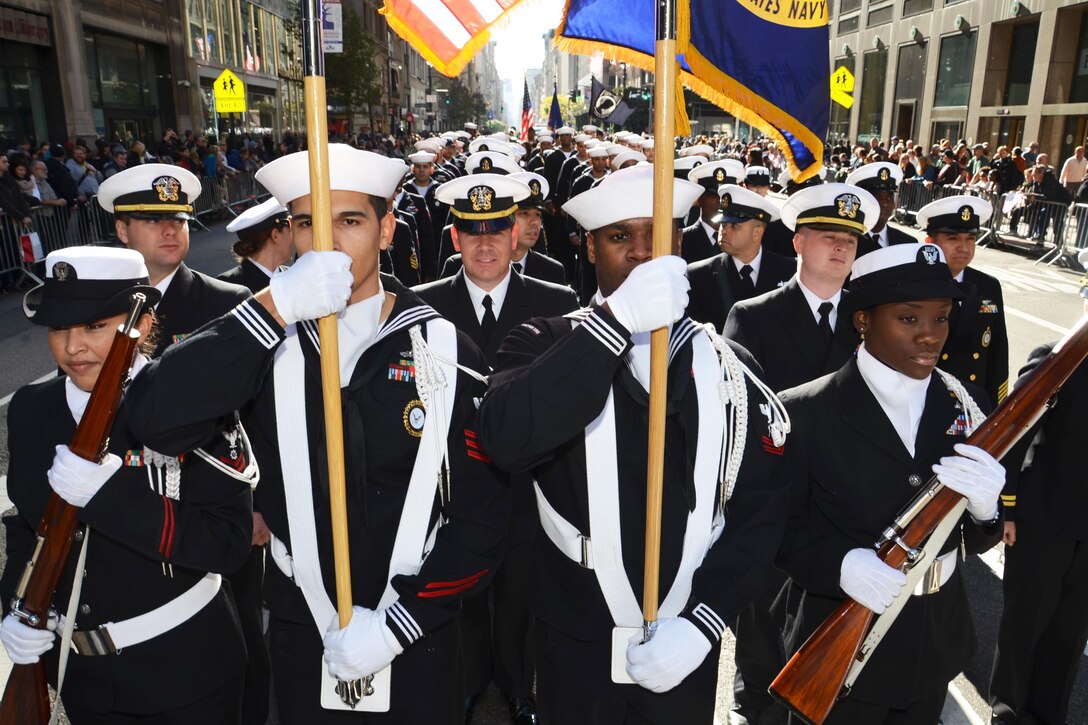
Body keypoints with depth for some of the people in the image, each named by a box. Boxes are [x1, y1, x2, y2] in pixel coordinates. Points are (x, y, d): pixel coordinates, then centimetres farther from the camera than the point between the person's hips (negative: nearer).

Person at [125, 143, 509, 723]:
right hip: (302, 632, 2)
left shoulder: (443, 350, -10)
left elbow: (481, 517, -10)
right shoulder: (264, 343, -5)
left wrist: (396, 624, -13)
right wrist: (273, 306, -28)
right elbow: (155, 419, -22)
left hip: (416, 636, -1)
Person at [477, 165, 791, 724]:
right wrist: (616, 319, -31)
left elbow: (760, 506, -2)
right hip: (576, 642, -1)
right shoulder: (547, 346, -6)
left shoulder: (728, 367, -1)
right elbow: (506, 442, -26)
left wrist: (702, 622, -13)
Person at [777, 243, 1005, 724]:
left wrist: (983, 508, -21)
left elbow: (975, 541, 2)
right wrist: (839, 563, -29)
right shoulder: (806, 413, -17)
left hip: (938, 647, 5)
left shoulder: (964, 406, -3)